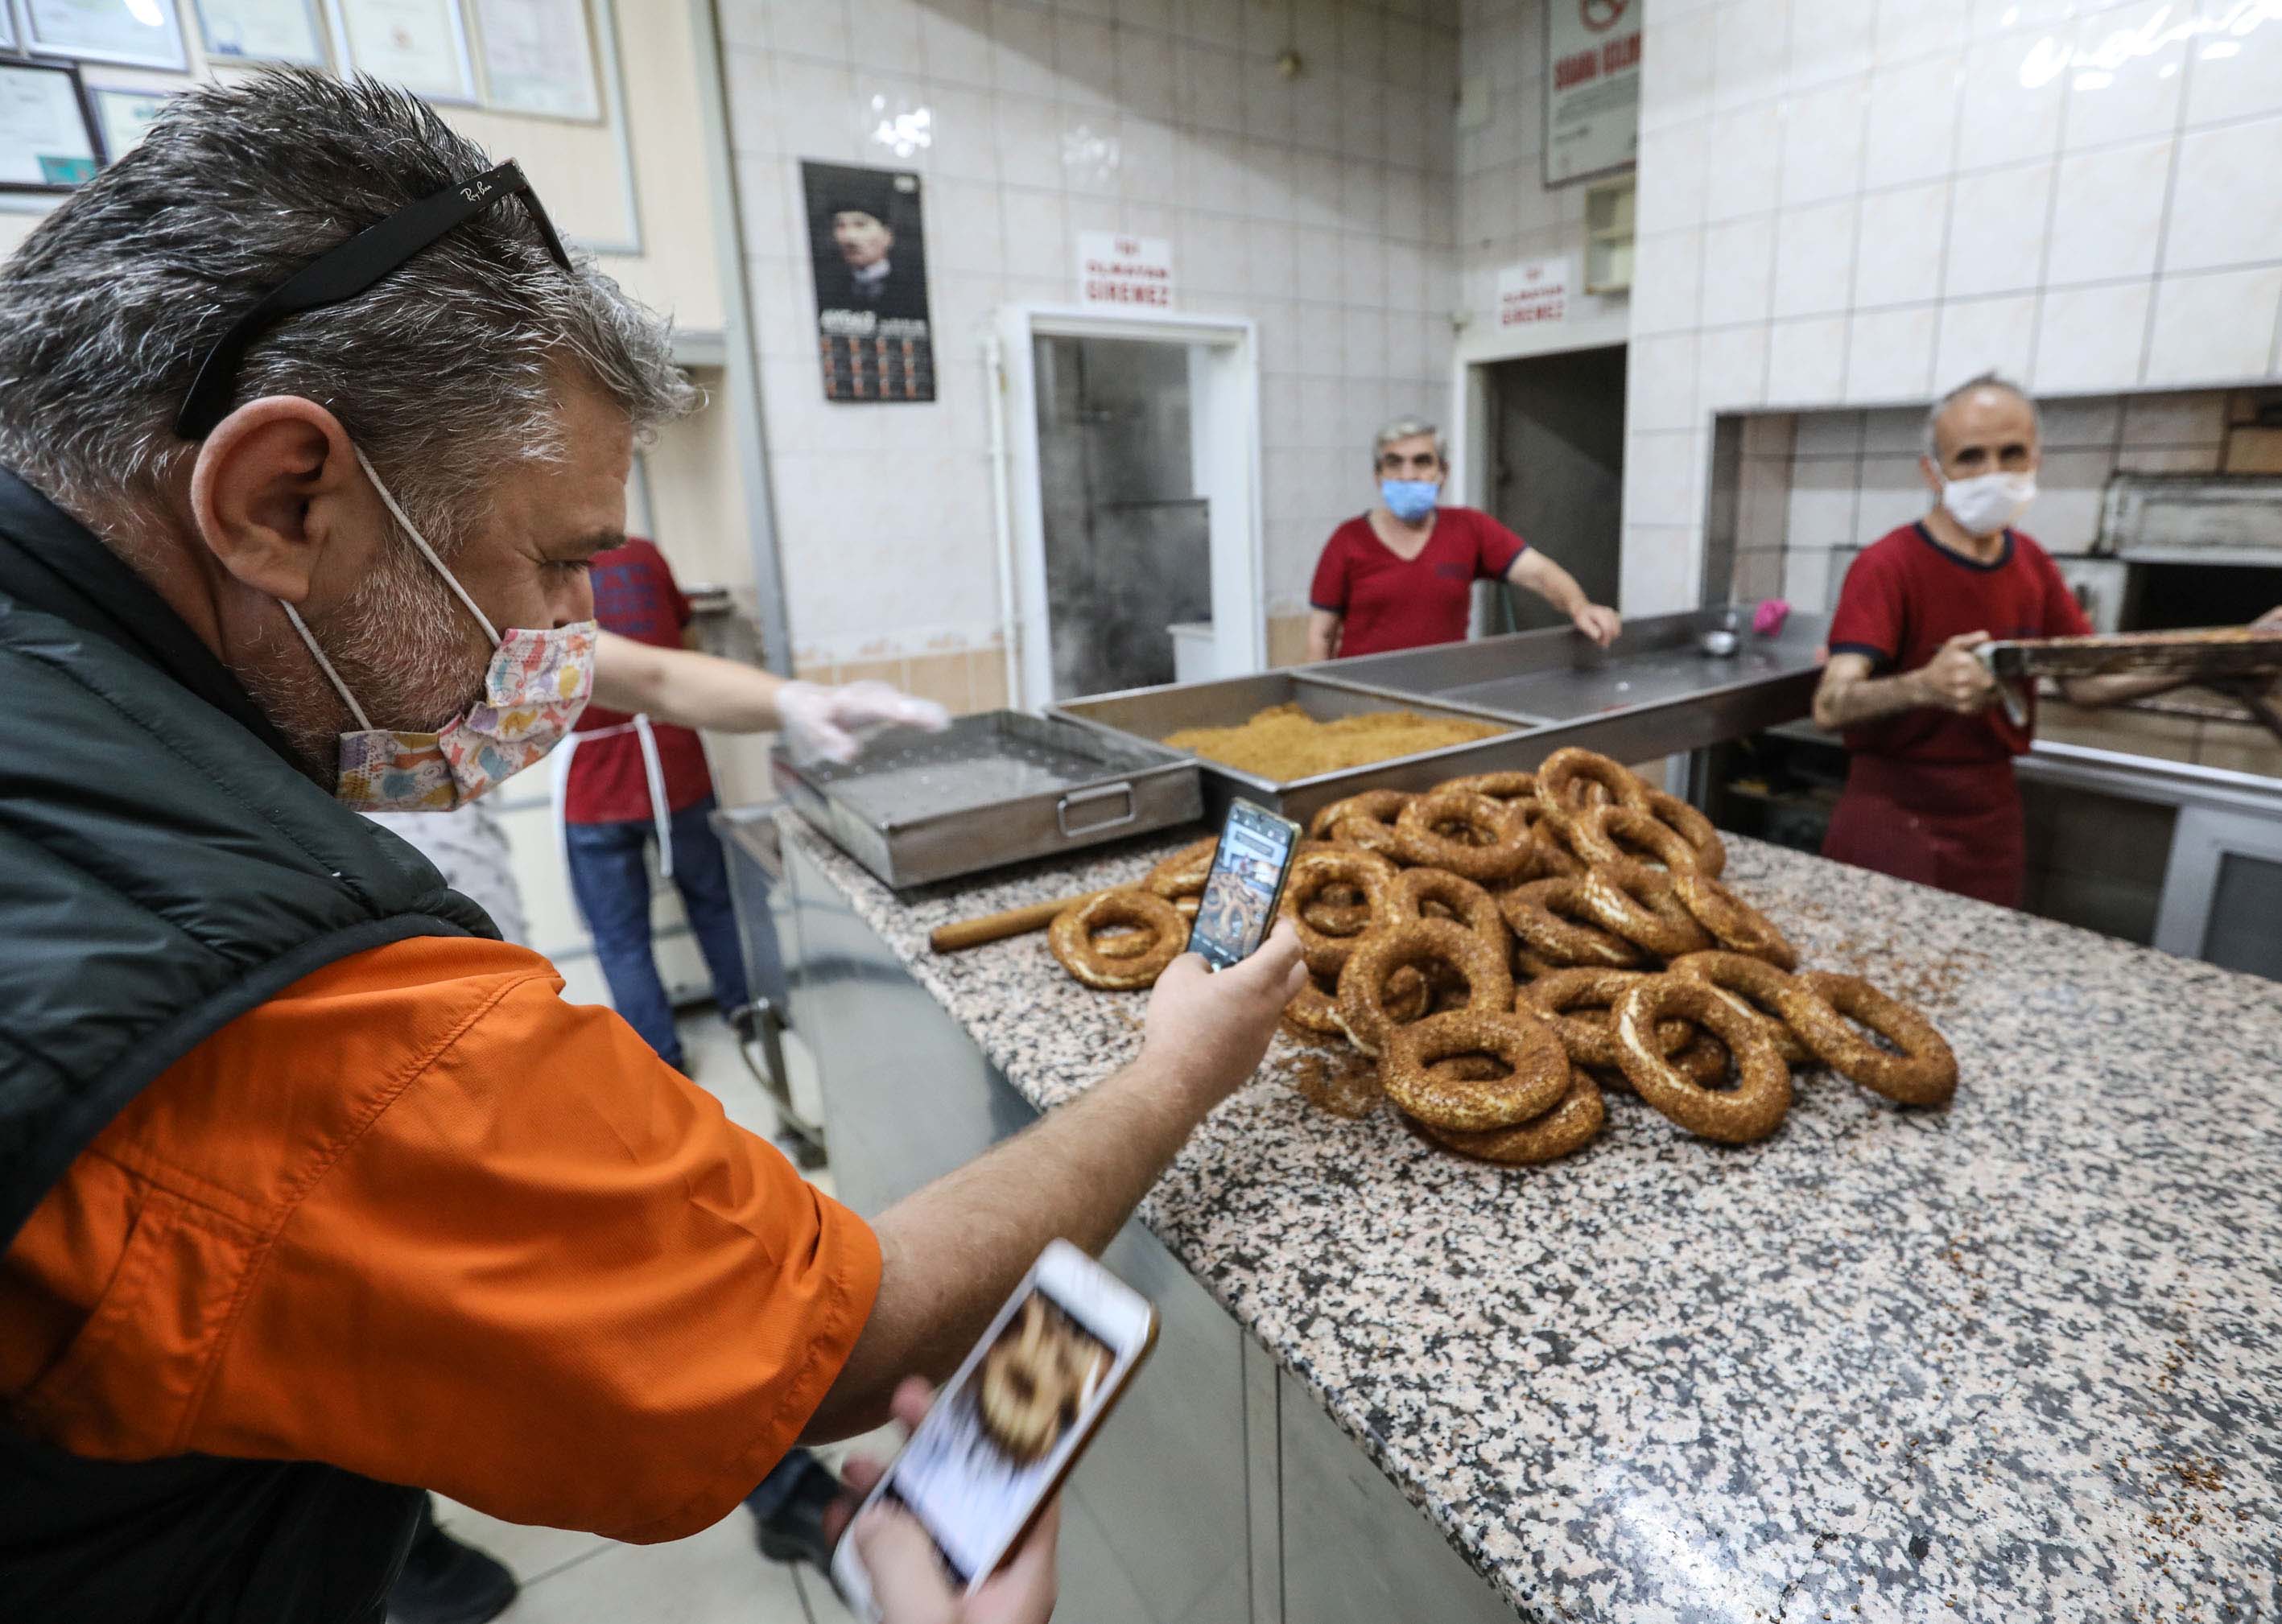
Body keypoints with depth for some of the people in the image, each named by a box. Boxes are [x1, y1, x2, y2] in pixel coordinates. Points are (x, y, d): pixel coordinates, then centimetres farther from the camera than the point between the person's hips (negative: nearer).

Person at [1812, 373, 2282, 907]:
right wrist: (1924, 687, -47)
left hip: (1991, 827, 6)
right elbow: (1829, 708, -28)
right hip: (1892, 825, -6)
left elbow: (2085, 681, 11)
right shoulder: (1888, 566, -16)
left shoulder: (2031, 562, 6)